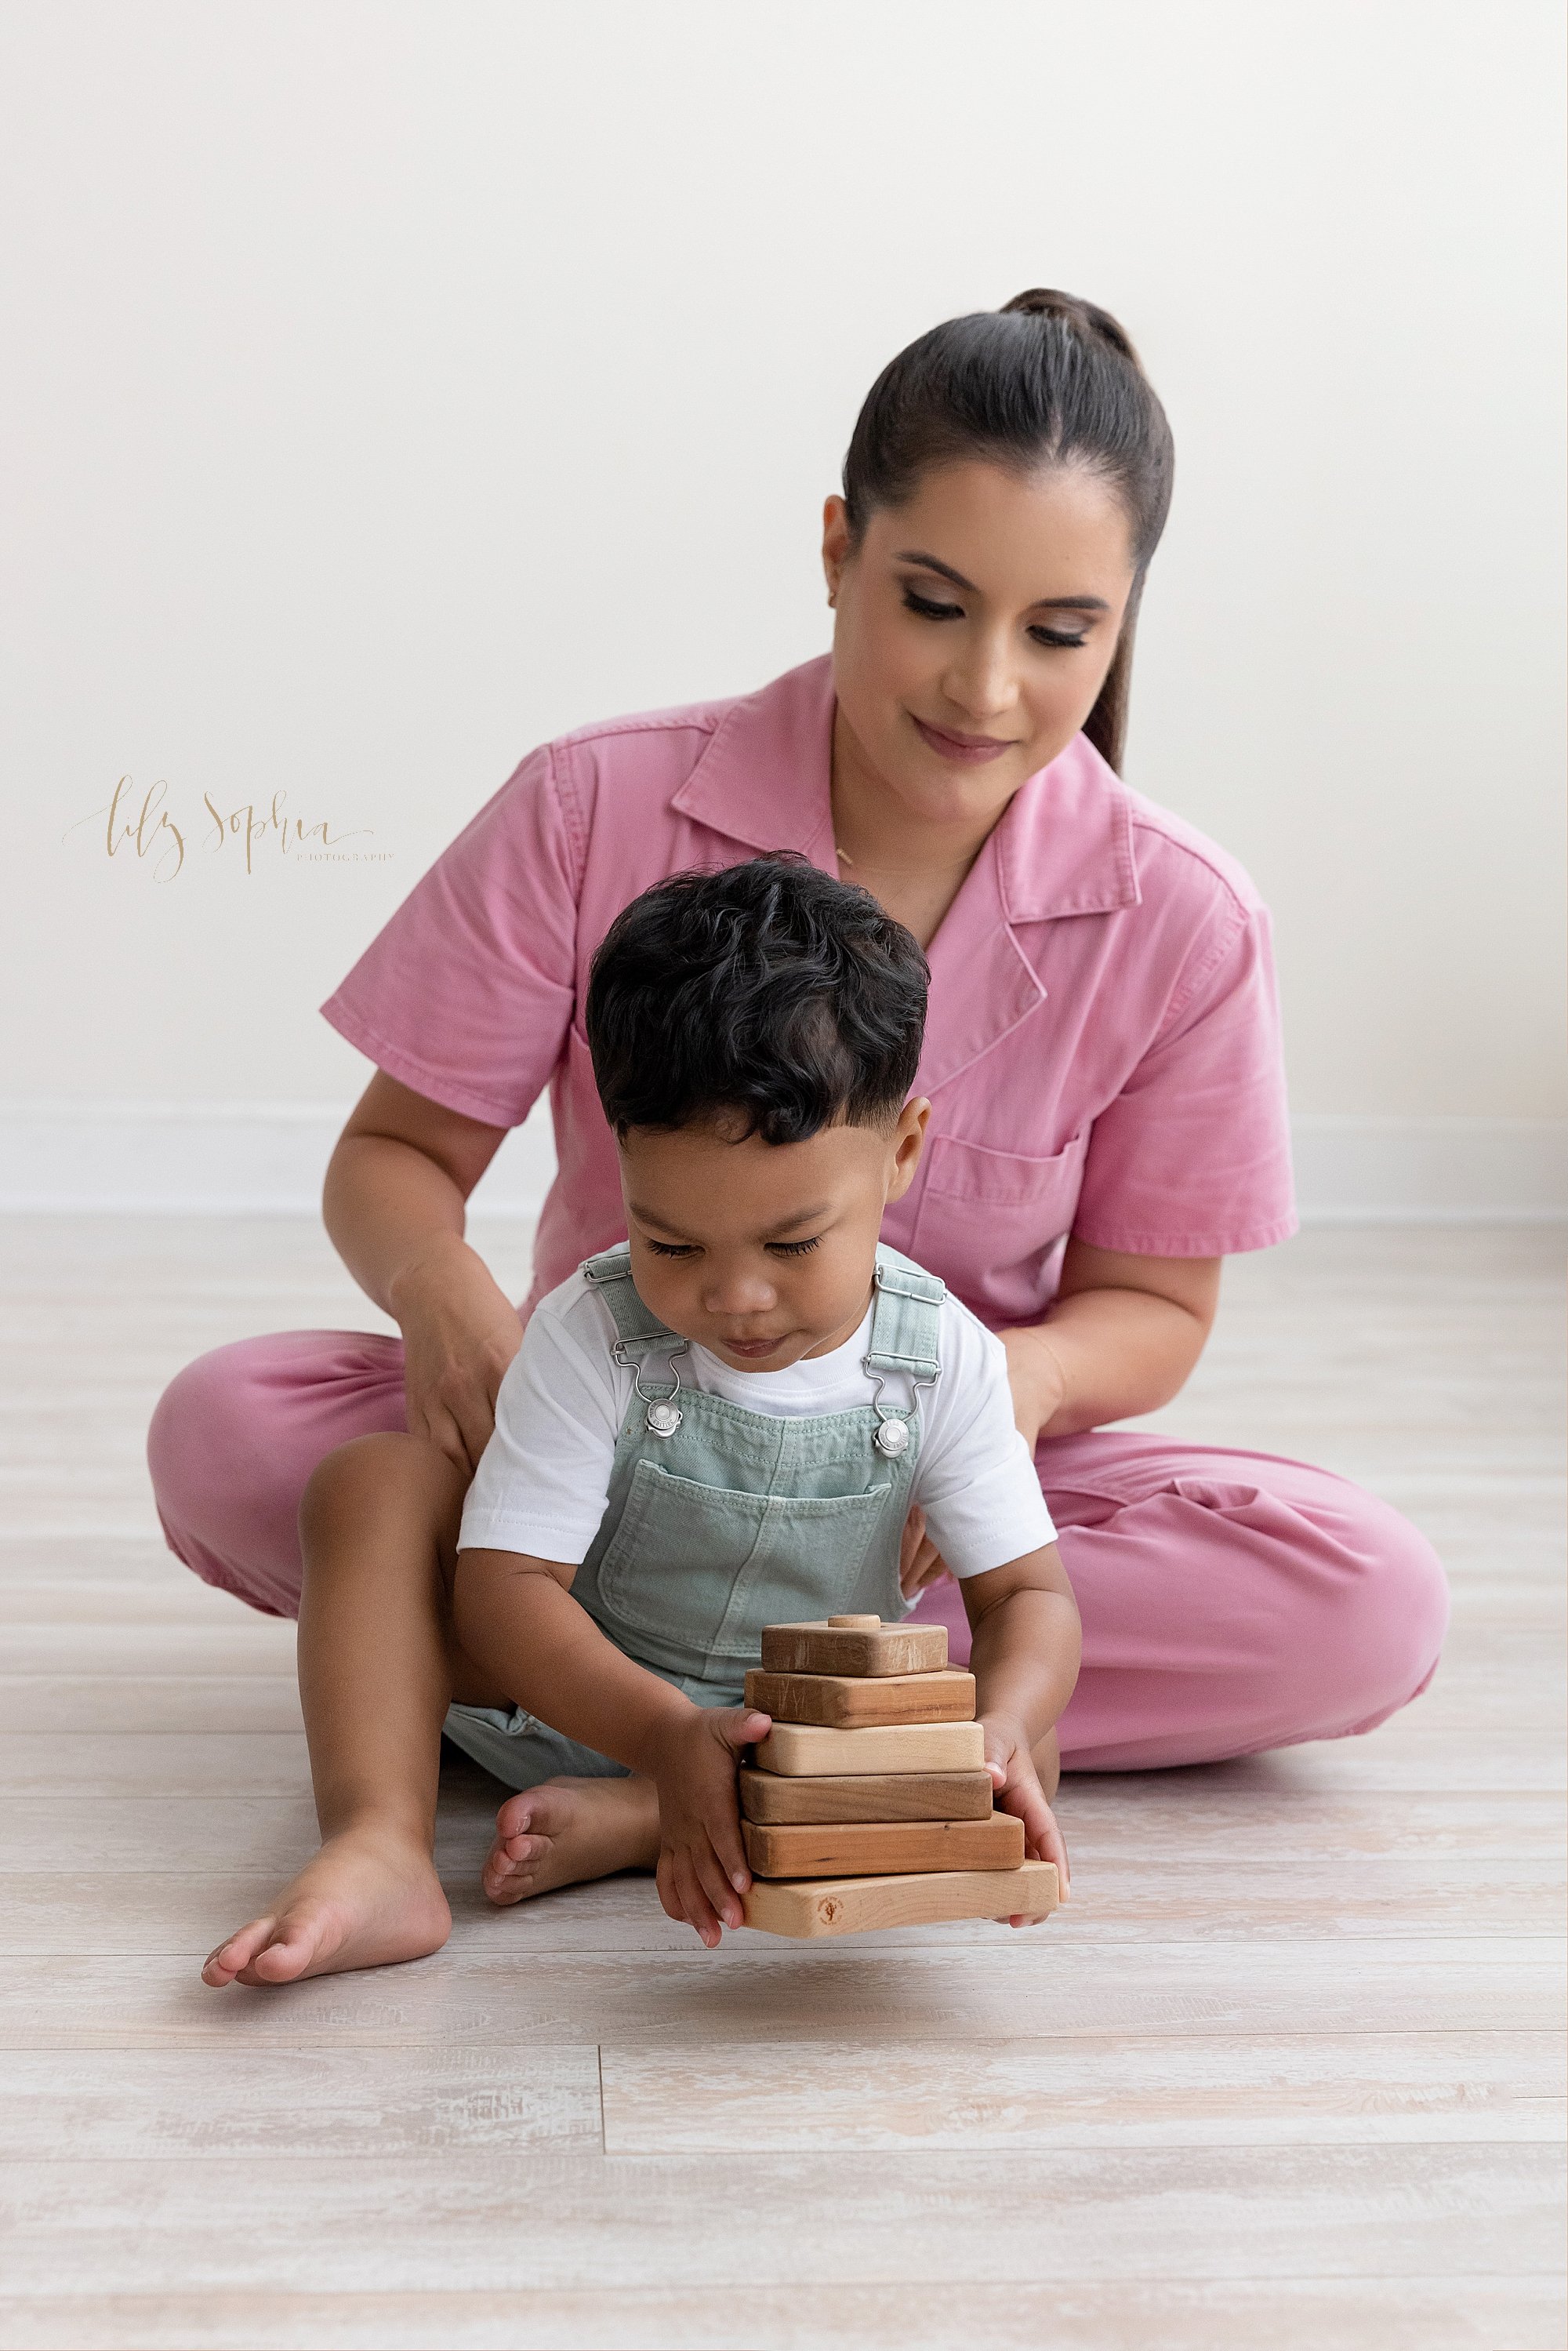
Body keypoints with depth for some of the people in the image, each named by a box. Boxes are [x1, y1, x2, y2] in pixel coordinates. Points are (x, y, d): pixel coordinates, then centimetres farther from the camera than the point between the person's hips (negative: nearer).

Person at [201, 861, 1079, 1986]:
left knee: (1023, 1759, -26)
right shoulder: (594, 1333, -21)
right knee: (376, 1480, -22)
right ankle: (380, 1849, -36)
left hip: (804, 1743, 2)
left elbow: (1028, 1593, -14)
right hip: (580, 1697, -1)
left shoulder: (944, 1360, -16)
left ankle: (614, 1827, -30)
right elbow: (505, 1585, -25)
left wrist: (1003, 1725, -39)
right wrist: (668, 1735, -43)